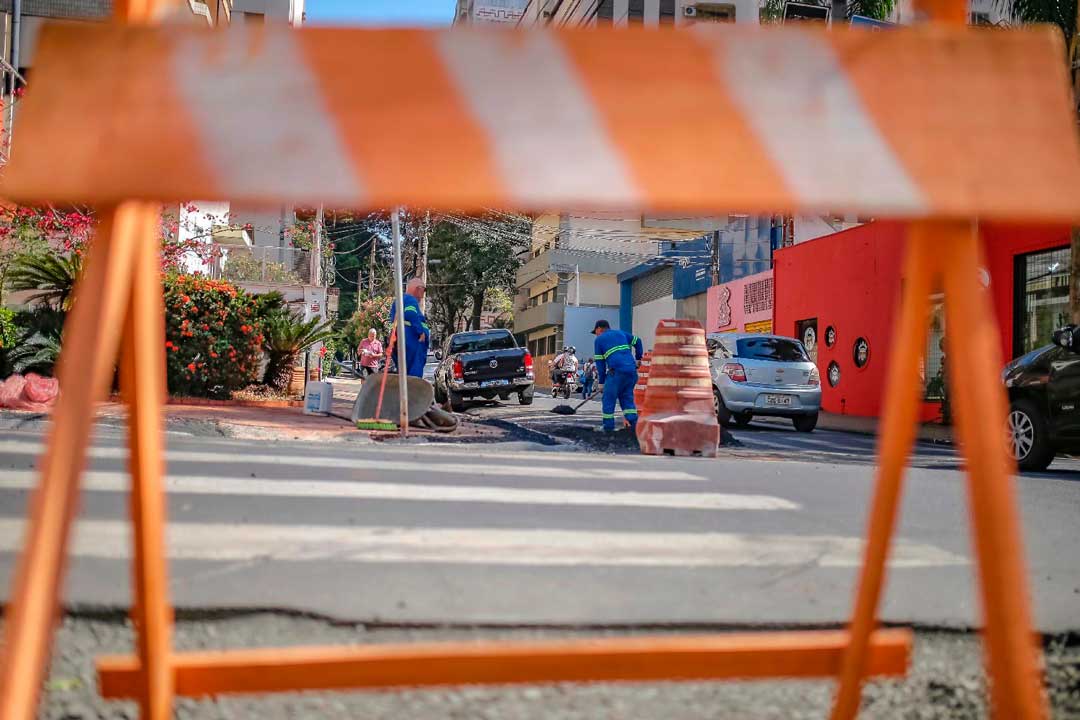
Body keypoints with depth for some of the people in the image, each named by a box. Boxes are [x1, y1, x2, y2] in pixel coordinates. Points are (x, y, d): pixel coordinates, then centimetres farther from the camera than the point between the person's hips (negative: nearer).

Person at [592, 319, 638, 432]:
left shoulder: (599, 339, 10)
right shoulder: (620, 333, 23)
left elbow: (600, 363, 9)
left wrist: (601, 382, 13)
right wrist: (637, 358, 38)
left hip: (617, 371, -5)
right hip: (632, 369, 5)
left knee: (608, 399, 6)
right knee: (627, 397, 15)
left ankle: (608, 426, 7)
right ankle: (634, 423, 3)